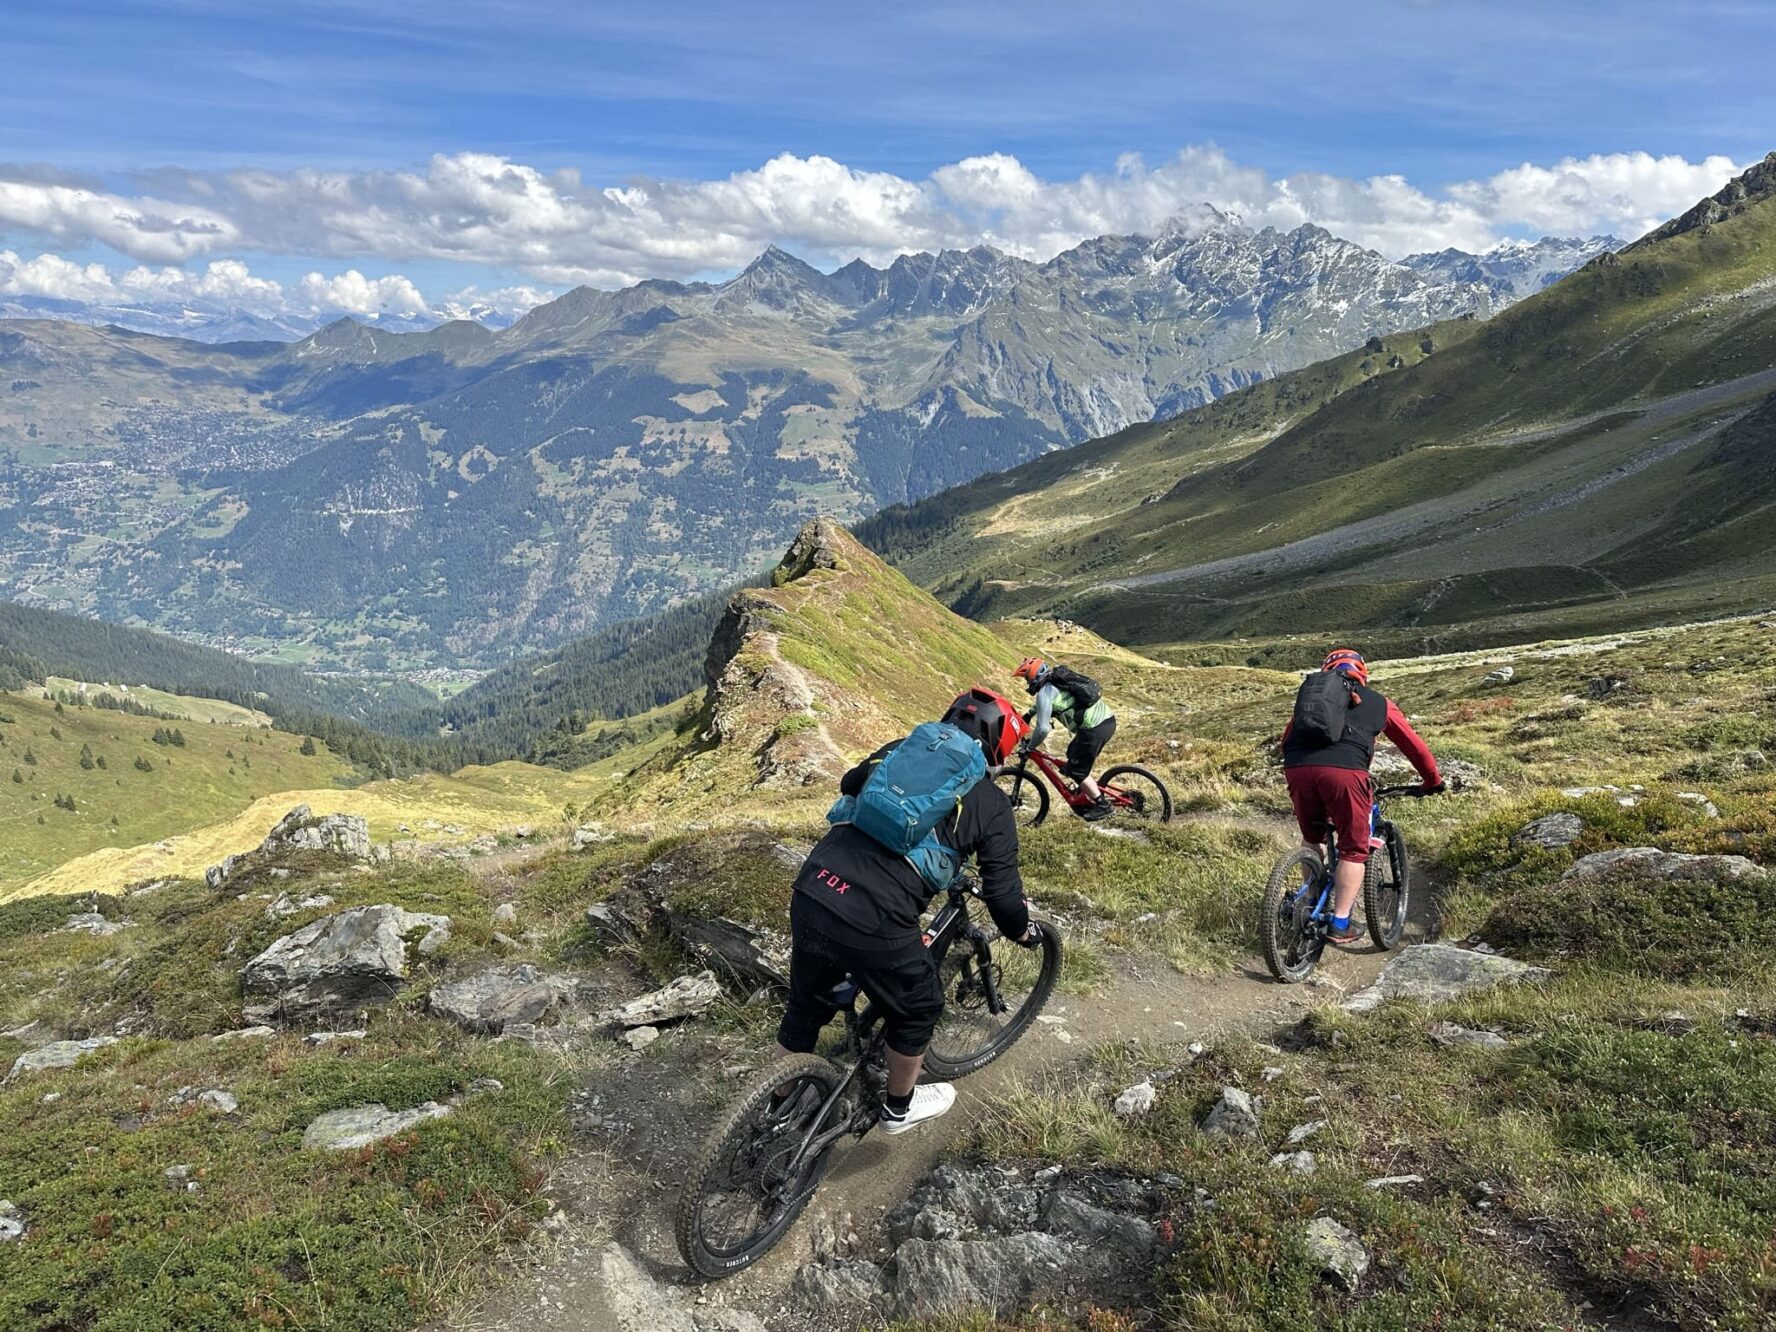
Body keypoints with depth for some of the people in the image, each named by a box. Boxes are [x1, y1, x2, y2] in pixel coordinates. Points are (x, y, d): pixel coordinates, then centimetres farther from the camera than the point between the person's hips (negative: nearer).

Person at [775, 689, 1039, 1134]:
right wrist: (1023, 931, 26)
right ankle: (900, 1108, 45)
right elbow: (1002, 894, 6)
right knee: (916, 1010, 25)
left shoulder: (900, 751, 16)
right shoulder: (991, 805, 4)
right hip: (873, 925, -5)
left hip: (808, 897, 5)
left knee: (805, 1008, 28)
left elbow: (849, 785, 34)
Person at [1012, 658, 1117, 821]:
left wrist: (1029, 747, 3)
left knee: (1076, 770, 5)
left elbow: (1043, 729, -11)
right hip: (1107, 719, 9)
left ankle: (1102, 806, 12)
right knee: (1073, 754, 27)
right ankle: (1086, 794, 34)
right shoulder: (1057, 679, 18)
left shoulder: (1045, 692, -9)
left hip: (1095, 728, -9)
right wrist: (1029, 714, 48)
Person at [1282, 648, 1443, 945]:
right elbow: (1413, 744, 32)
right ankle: (1340, 925, 10)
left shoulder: (1310, 692, 31)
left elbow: (1288, 737, 32)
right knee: (1354, 849, 13)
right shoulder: (1378, 702, 26)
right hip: (1343, 771, -3)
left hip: (1297, 769, 3)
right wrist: (1433, 781, 45)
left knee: (1312, 838, 28)